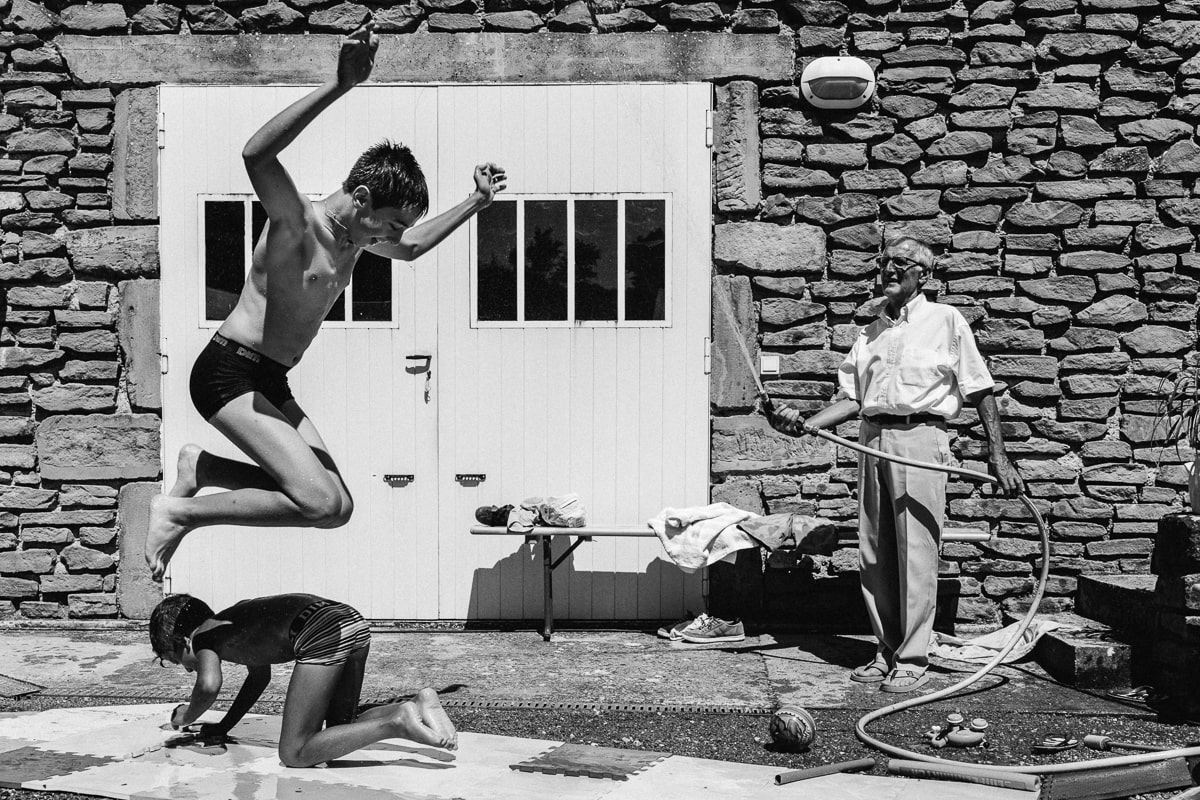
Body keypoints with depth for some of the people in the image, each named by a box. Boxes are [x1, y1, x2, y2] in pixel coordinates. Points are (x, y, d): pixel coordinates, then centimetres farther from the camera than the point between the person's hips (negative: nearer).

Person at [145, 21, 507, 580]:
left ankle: (201, 466, 15)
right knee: (325, 505, -21)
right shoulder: (295, 221, -17)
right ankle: (179, 513, -9)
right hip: (228, 371, -9)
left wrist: (476, 203, 27)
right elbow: (257, 154, -39)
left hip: (270, 384, 9)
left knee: (334, 504, 6)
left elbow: (411, 246, 33)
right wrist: (340, 86, -45)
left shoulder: (356, 236, 10)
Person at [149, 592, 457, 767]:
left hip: (322, 634, -9)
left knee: (293, 755, -2)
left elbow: (209, 685, -8)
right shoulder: (233, 624, 34)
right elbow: (260, 676, 47)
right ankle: (419, 703, 1)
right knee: (339, 730, 23)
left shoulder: (203, 636, 11)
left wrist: (187, 717, 12)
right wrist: (223, 727, 49)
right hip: (354, 622, 9)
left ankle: (397, 722, -18)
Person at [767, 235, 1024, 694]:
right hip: (872, 440, 6)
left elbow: (980, 392, 2)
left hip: (919, 438, -5)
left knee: (915, 553, -6)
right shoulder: (870, 333, 19)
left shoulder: (945, 321, 3)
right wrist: (806, 425, -2)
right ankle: (888, 650, 18)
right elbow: (851, 398, 15)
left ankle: (913, 660, 2)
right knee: (874, 555, 7)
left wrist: (998, 457, -5)